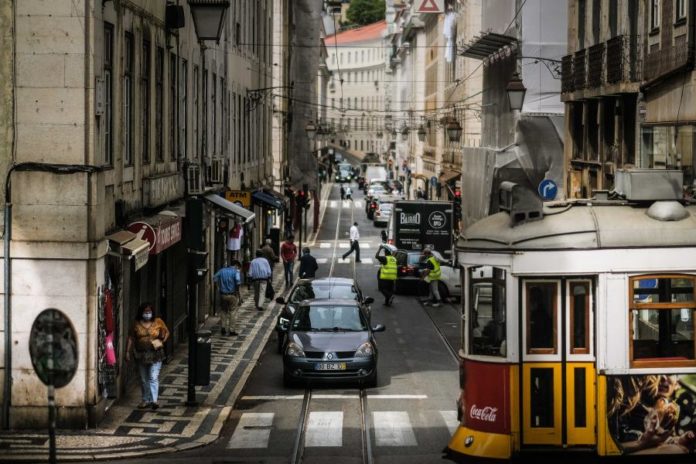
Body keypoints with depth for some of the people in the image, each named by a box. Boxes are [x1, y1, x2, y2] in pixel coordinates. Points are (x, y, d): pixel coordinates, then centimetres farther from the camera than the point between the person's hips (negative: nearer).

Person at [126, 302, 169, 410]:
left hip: (155, 354, -3)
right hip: (141, 355, 3)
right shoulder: (136, 324, 1)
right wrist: (127, 352, -1)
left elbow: (166, 332, 12)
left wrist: (163, 341, -4)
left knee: (154, 378, -13)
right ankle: (145, 400, 22)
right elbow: (131, 338, 4)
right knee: (144, 379, 11)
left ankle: (154, 400, -17)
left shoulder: (158, 322, -1)